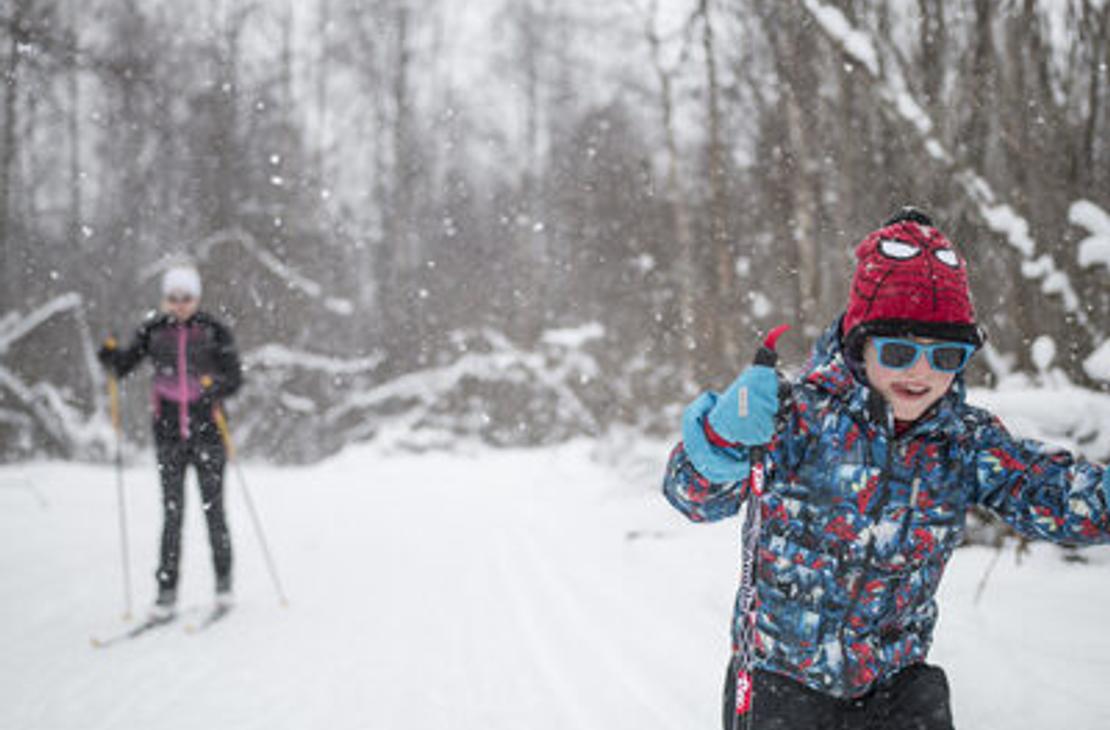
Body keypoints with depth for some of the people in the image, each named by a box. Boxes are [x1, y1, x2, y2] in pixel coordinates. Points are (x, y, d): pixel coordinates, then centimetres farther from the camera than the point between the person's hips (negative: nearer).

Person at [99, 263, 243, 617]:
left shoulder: (213, 330, -2)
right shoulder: (153, 330, 4)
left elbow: (236, 376, -2)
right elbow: (125, 364, 7)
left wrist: (216, 386, -23)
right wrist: (111, 355, -14)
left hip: (207, 428, -1)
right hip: (169, 430, 1)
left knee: (212, 507, 2)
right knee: (172, 511, 0)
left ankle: (223, 579, 18)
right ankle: (166, 588, 3)